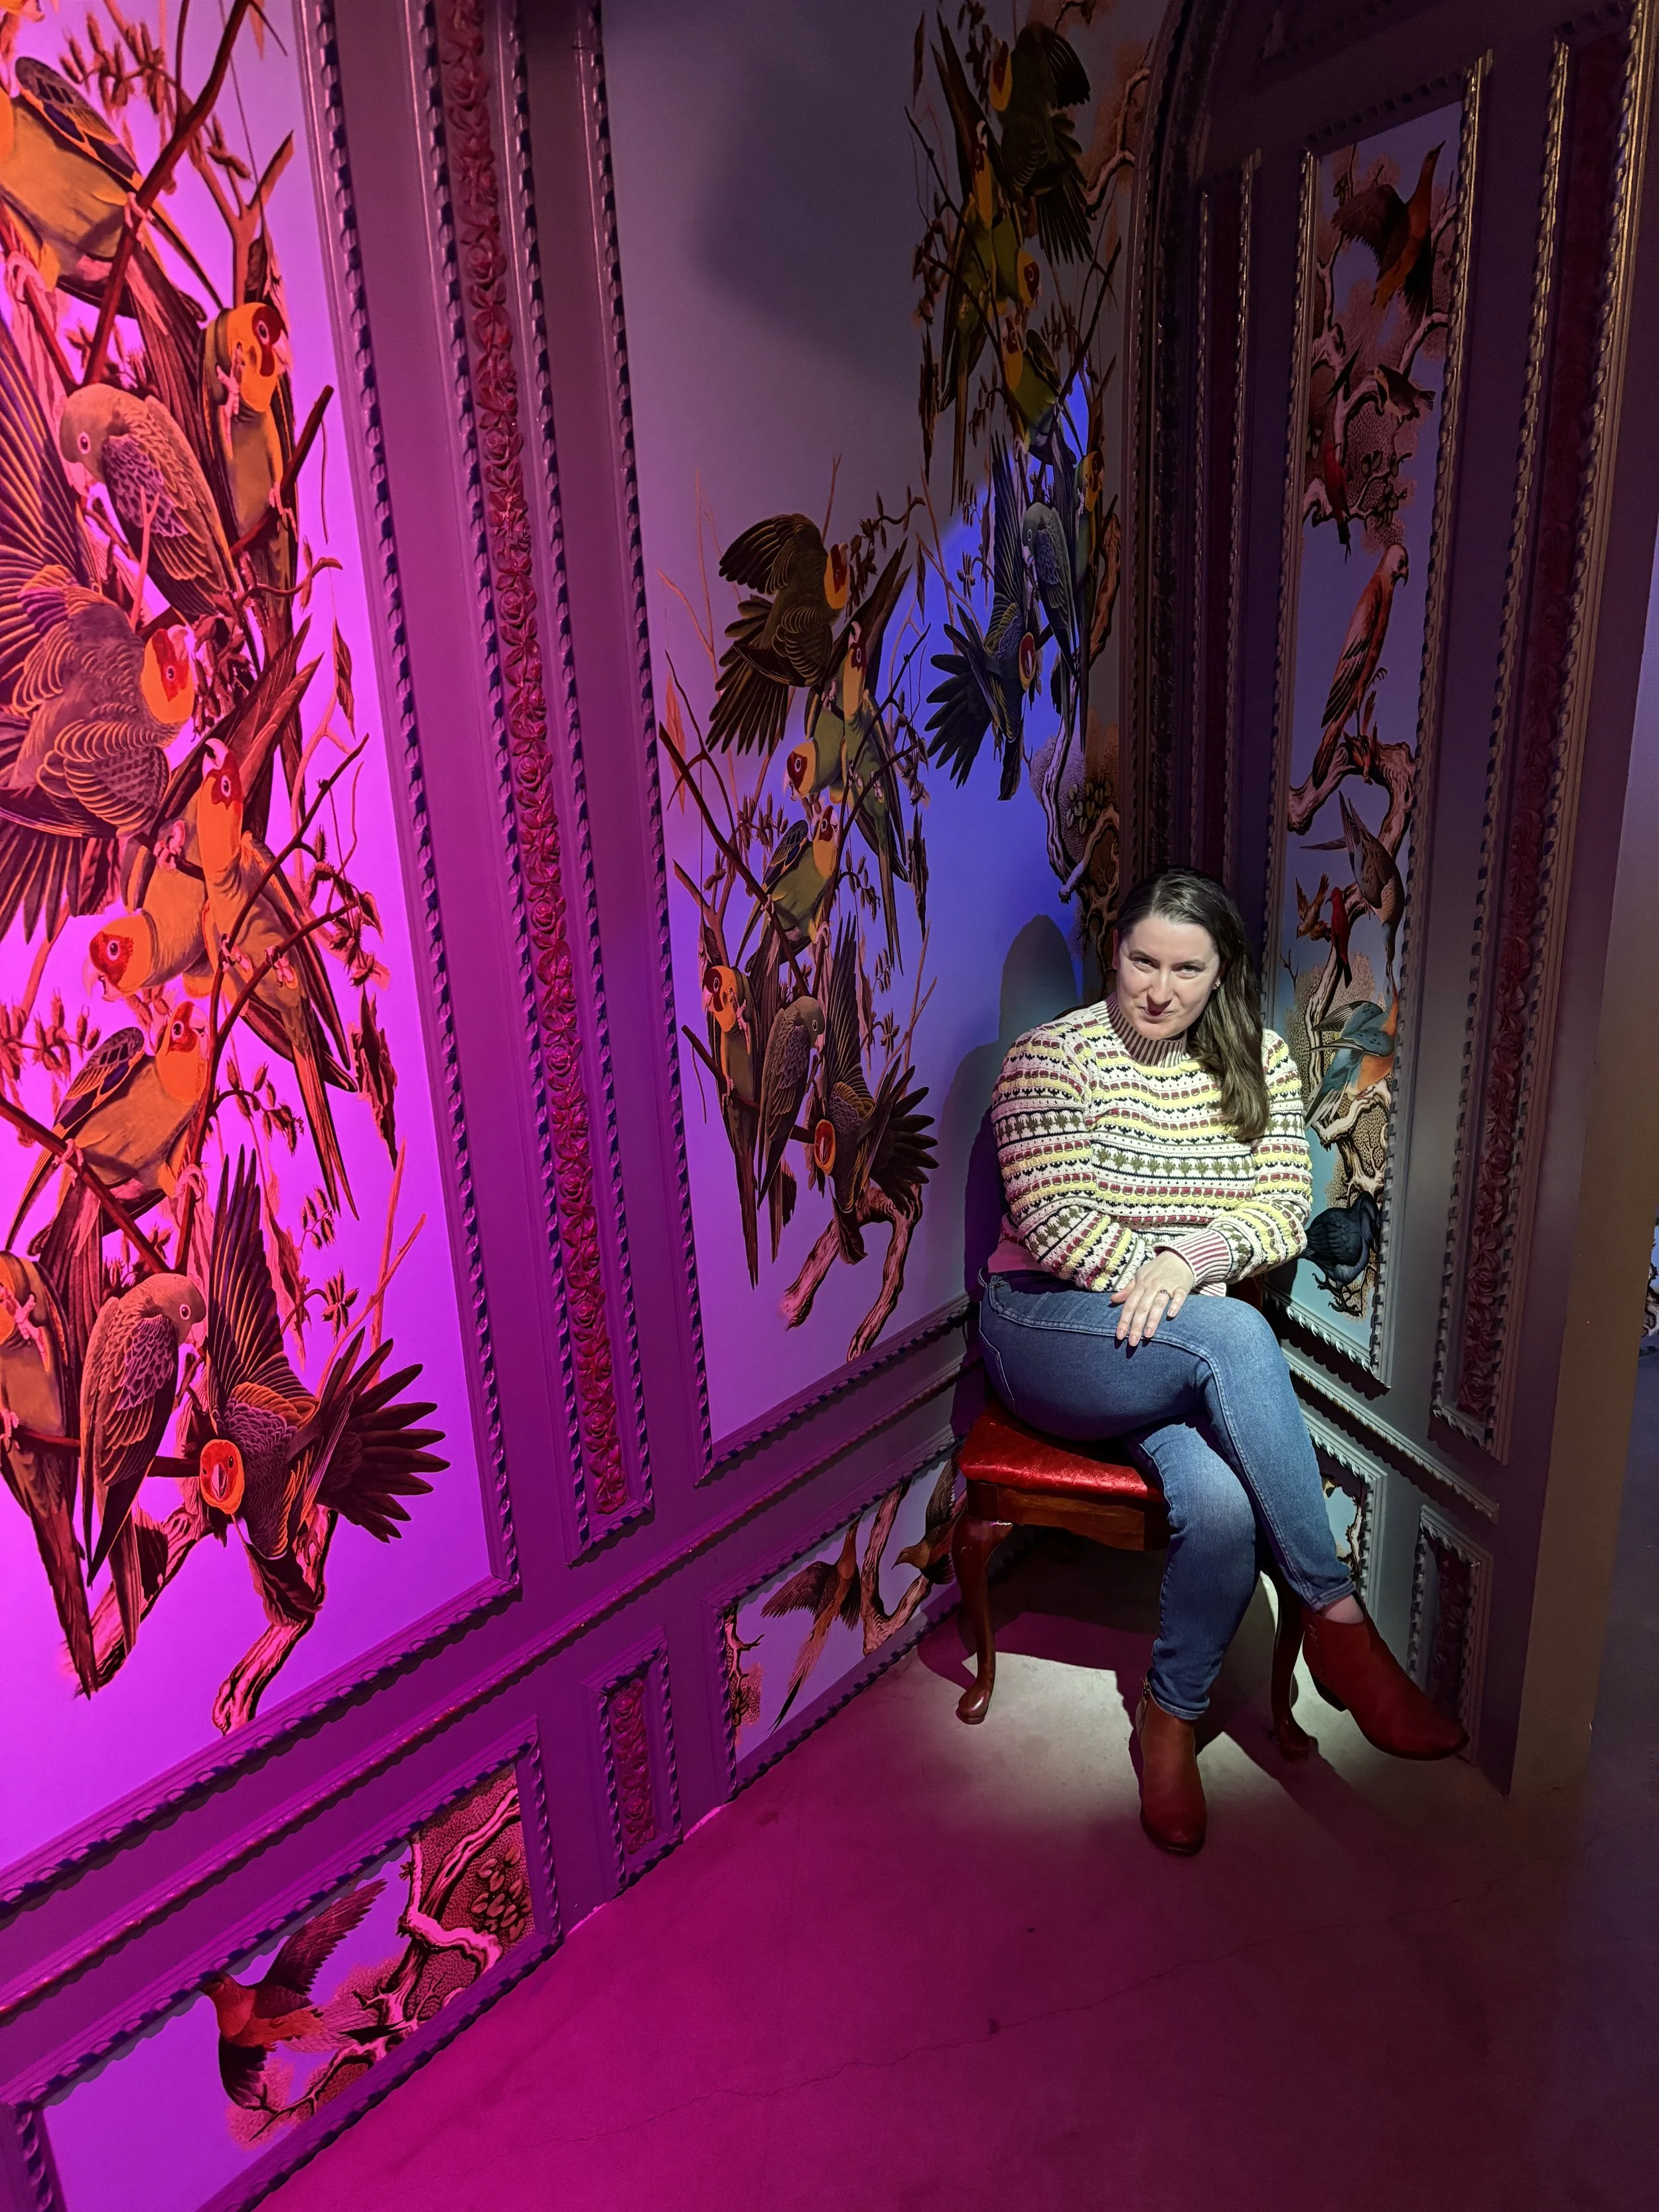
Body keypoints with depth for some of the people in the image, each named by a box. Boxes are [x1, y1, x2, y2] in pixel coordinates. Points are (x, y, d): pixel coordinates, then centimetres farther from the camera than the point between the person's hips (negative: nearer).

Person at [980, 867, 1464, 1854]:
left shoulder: (1259, 1062, 7)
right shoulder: (1053, 1055, -6)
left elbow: (1285, 1211, -1)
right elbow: (1053, 1221, -13)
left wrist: (1193, 1261, -19)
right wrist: (1156, 1276, -19)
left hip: (1193, 1351, 4)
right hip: (1050, 1328, -3)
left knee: (1221, 1504, -30)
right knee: (1234, 1334, -35)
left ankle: (1170, 1722, -6)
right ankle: (1339, 1621, -23)